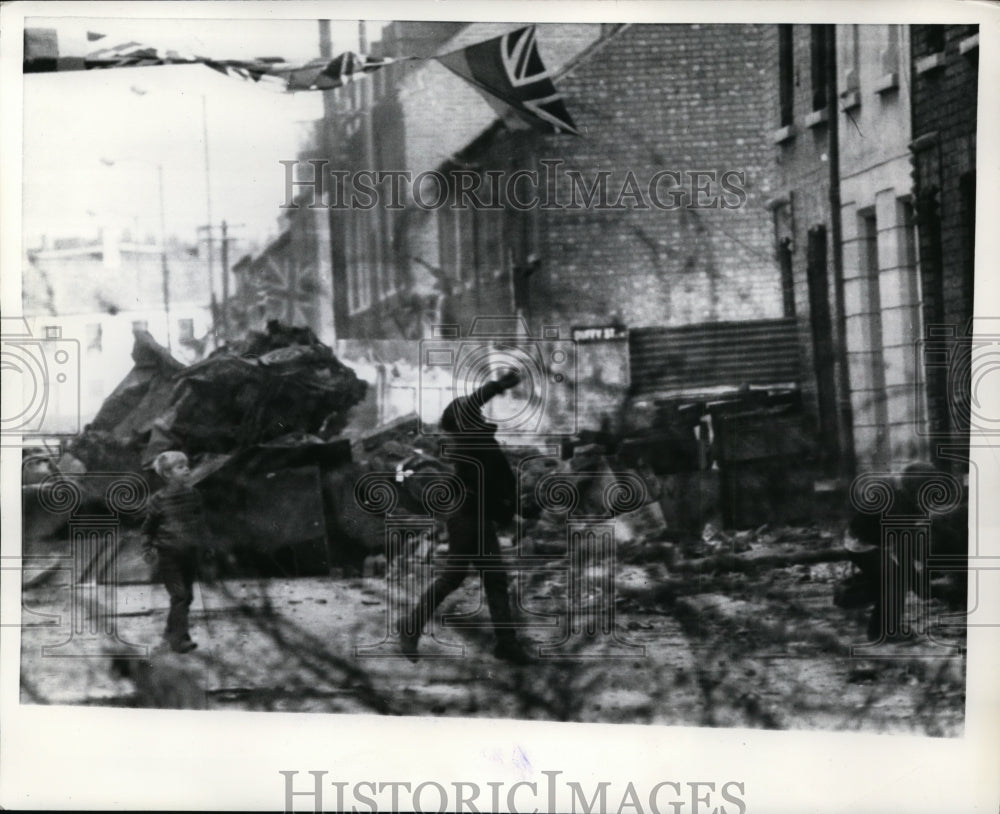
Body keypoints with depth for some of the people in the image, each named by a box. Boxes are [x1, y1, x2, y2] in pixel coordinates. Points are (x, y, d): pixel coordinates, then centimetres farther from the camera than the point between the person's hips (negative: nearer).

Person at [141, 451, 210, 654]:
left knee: (187, 596, 11)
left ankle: (171, 631, 29)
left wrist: (204, 540, 10)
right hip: (168, 555, -5)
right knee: (179, 595, -12)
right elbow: (148, 527, 0)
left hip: (190, 553, 5)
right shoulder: (159, 500, -9)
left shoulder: (193, 495, 3)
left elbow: (200, 521, 16)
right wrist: (147, 548, -6)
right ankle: (178, 639, -7)